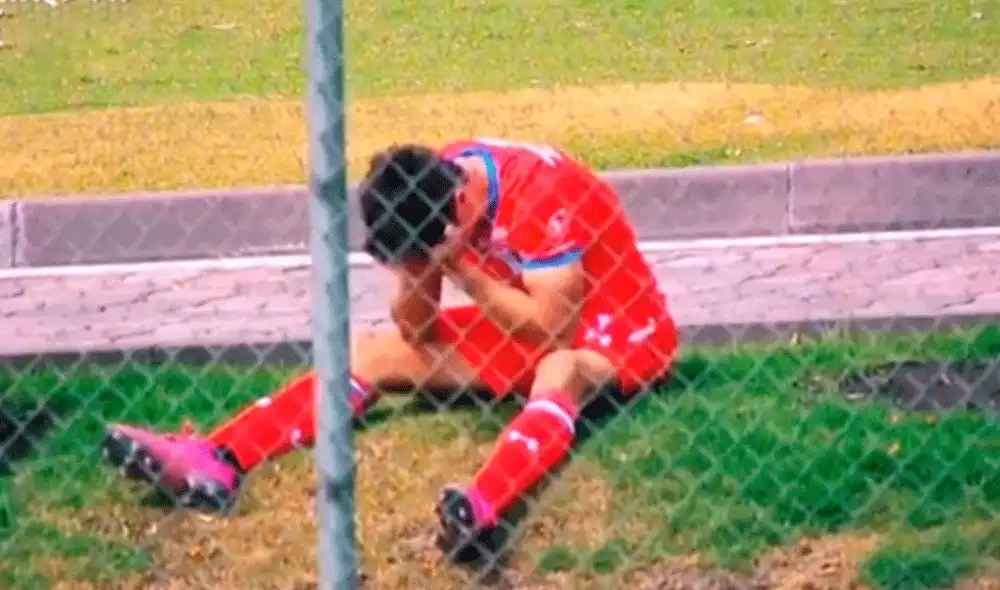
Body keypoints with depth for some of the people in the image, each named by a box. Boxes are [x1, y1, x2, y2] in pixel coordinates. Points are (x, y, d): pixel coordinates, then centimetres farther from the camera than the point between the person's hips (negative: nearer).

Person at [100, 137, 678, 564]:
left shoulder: (538, 187, -30)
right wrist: (414, 273, -26)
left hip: (613, 327, -7)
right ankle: (217, 463, -22)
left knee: (560, 373, -41)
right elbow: (415, 331, -5)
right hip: (524, 322, 7)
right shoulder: (431, 183, -10)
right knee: (371, 351, -6)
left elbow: (551, 328, -30)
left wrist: (460, 269, -30)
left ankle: (482, 505, -68)